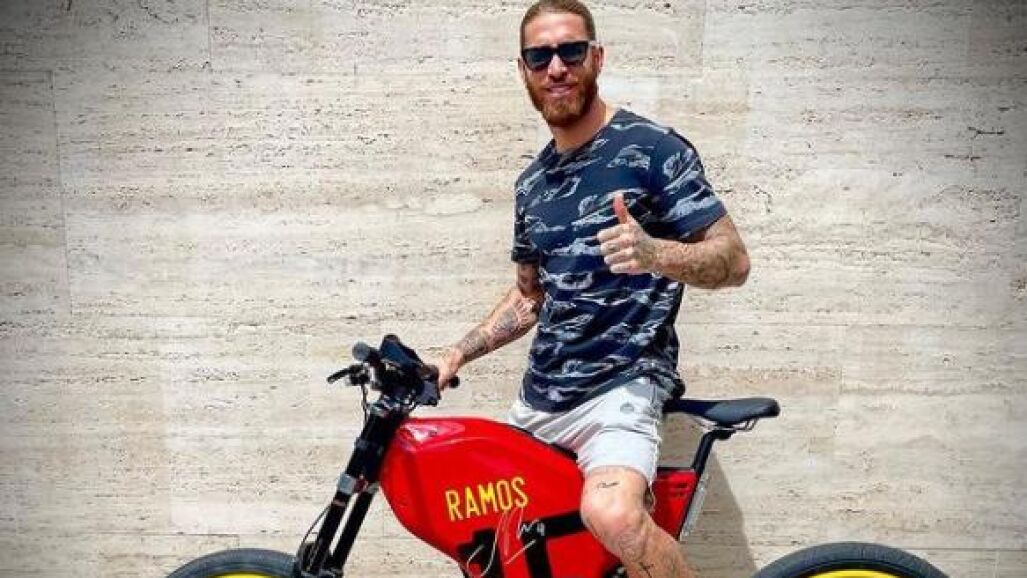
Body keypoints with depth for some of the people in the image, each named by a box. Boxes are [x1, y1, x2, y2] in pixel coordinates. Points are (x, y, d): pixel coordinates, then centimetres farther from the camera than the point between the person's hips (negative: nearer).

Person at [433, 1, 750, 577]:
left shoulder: (651, 146, -8)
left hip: (620, 385, -7)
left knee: (611, 513, -34)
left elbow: (734, 260, -10)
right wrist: (458, 353, 8)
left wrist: (653, 253, -30)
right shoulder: (533, 181, 13)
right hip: (538, 397, 7)